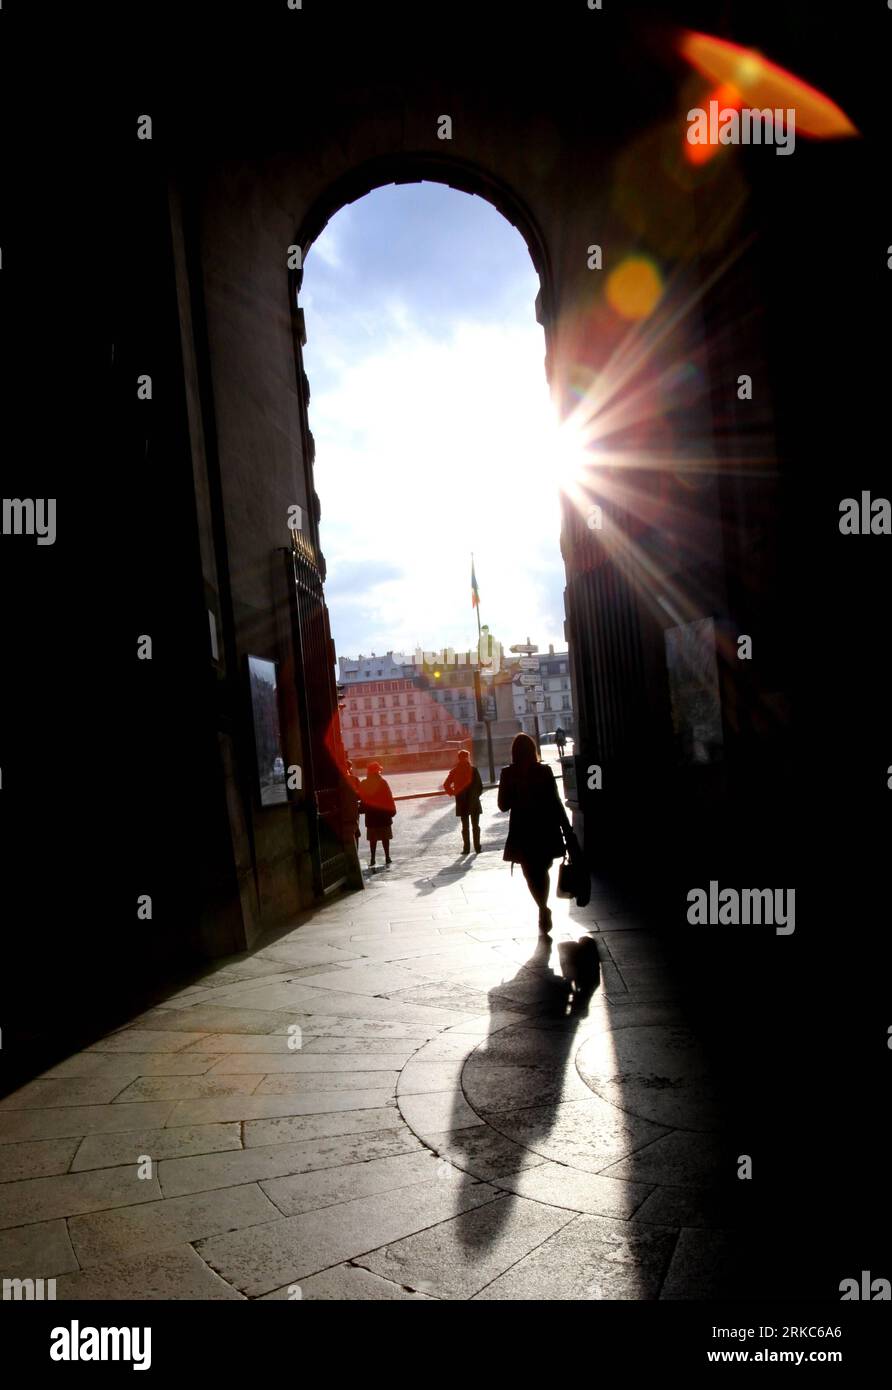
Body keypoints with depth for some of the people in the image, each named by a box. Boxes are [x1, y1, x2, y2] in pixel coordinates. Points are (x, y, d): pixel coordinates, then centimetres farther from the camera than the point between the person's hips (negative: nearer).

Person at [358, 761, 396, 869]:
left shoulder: (363, 784, -3)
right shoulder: (383, 783, -11)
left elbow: (362, 799, 3)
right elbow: (389, 798, -9)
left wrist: (362, 809, 16)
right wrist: (392, 810, 0)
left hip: (371, 815, 2)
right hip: (383, 814, -2)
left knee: (373, 838, 7)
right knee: (385, 837, 7)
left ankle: (372, 858, 5)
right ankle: (387, 857, 9)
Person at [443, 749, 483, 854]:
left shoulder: (455, 771, -3)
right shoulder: (474, 769, -7)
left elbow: (446, 785, -6)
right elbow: (480, 785, -7)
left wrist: (453, 793, 7)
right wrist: (476, 795, 8)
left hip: (461, 802, 1)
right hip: (474, 802, -1)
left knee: (465, 826, 8)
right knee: (475, 825, 8)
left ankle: (466, 848, 4)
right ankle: (477, 847, 5)